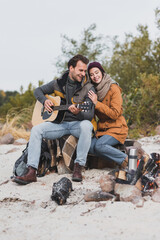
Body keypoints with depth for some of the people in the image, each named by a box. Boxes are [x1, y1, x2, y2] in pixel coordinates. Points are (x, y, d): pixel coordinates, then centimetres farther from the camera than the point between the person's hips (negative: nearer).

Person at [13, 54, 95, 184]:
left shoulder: (88, 88, -4)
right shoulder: (58, 83, 6)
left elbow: (90, 115, -11)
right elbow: (38, 90, 20)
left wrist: (78, 113, -33)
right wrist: (45, 100, -2)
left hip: (78, 124, -3)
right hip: (59, 123, 3)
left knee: (86, 126, -39)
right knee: (36, 129, -21)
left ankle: (78, 167, -31)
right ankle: (31, 172, -26)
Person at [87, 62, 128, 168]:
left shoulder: (113, 88, -10)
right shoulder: (93, 90, 9)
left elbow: (115, 114, -18)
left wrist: (96, 103, -19)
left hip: (117, 129, -6)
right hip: (102, 129, 6)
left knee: (99, 145, -29)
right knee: (91, 147, -20)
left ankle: (127, 160, -15)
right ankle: (123, 161, -13)